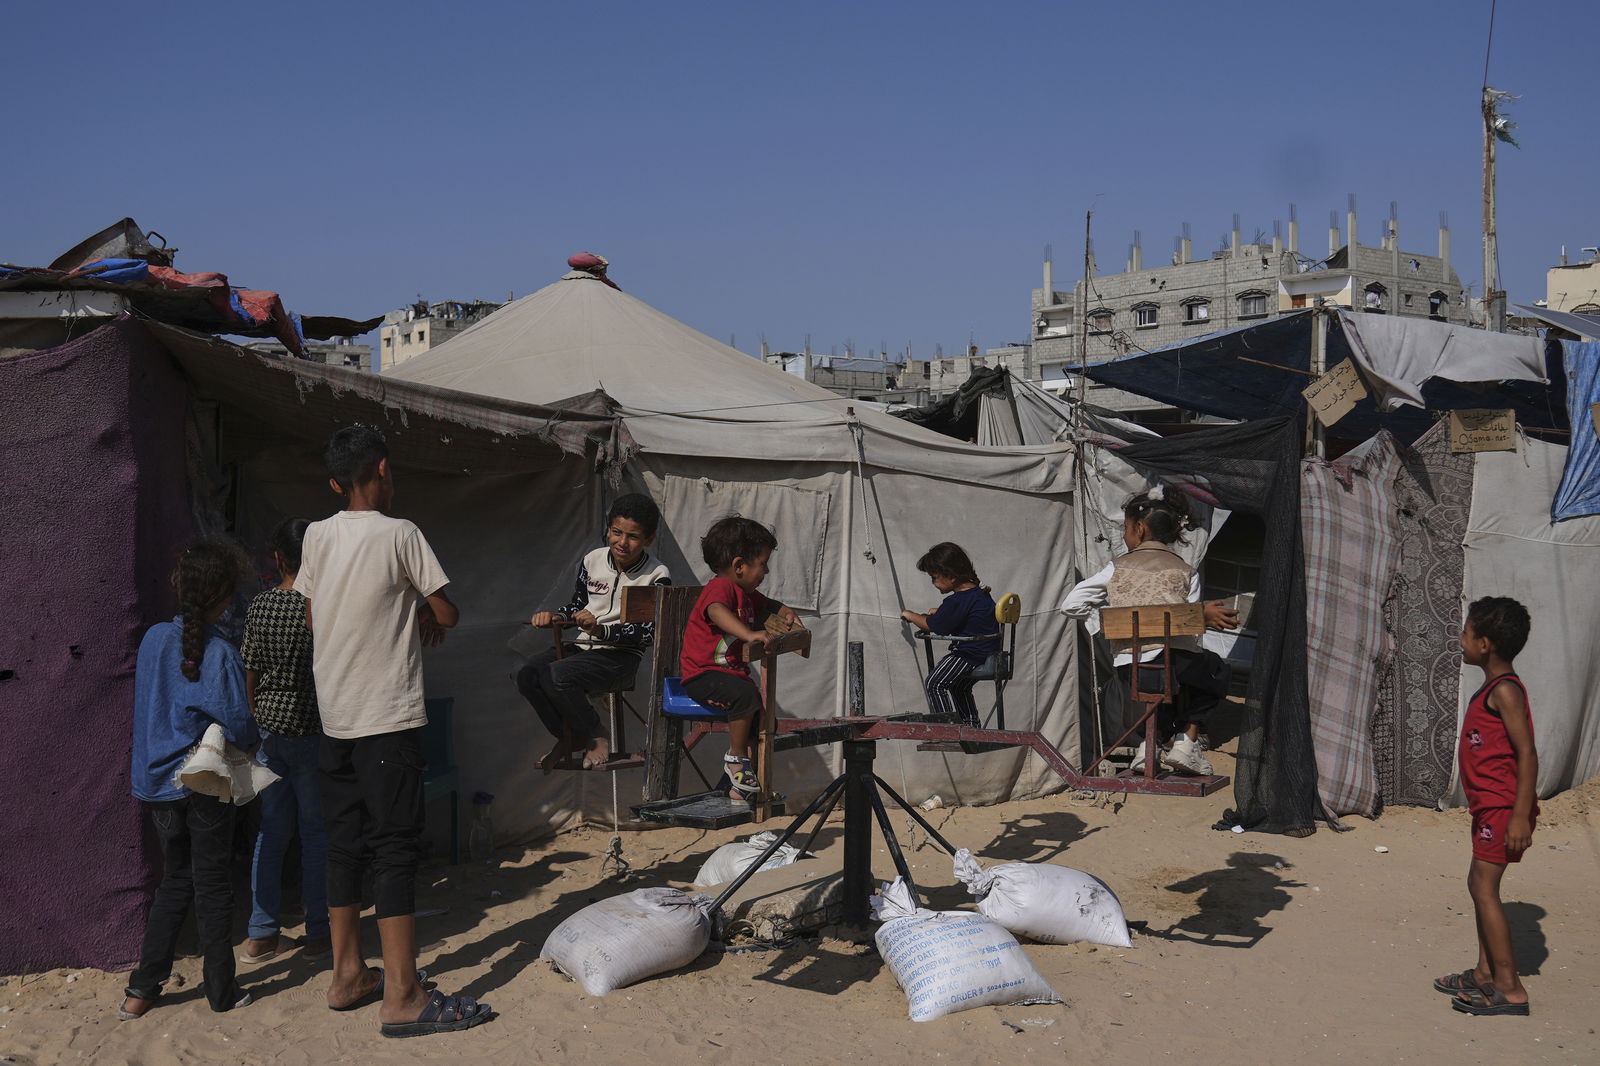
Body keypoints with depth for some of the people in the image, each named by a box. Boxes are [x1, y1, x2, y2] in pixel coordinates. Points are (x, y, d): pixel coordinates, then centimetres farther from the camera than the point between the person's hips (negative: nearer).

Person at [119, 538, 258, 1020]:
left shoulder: (154, 638, 0)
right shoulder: (221, 654, -17)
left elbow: (148, 704, 13)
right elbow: (239, 725, -19)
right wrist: (250, 740, 2)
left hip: (155, 782, 5)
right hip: (203, 785, -5)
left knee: (174, 881, 17)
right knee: (213, 885, 6)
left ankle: (142, 989, 16)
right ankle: (221, 990, 13)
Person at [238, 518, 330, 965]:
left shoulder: (258, 608, 1)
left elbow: (250, 675, 8)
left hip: (268, 731, 4)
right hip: (311, 731, -4)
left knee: (271, 830, 12)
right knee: (316, 831, 5)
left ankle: (261, 934, 15)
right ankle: (318, 934, 10)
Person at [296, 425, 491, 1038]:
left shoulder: (317, 536, 7)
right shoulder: (399, 534, -11)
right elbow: (447, 614, -8)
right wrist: (423, 616, 15)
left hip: (333, 716, 7)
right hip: (388, 717, -7)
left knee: (344, 843, 13)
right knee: (395, 848, -5)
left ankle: (348, 976, 22)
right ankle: (402, 999, -4)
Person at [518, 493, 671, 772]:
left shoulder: (656, 576, -9)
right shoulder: (593, 561, 6)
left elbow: (648, 633, -15)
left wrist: (601, 630, -28)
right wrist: (554, 616, -3)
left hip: (621, 657, -6)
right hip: (582, 645, 6)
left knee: (556, 676, -29)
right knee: (527, 675, -17)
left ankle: (597, 734, -4)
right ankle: (569, 737, 6)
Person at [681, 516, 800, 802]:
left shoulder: (747, 595, 16)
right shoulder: (721, 587, -17)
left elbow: (766, 605, 39)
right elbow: (717, 611, -40)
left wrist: (784, 612, 16)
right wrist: (749, 634, -54)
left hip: (733, 672, 10)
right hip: (703, 675, -10)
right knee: (745, 694, -34)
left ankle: (740, 787, 12)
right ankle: (736, 757, -16)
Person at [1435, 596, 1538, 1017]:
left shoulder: (1505, 691, -17)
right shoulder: (1493, 688, 14)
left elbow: (1527, 753, -22)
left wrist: (1521, 816, -26)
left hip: (1503, 807, -11)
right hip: (1489, 805, 11)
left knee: (1484, 887, -9)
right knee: (1480, 884, 16)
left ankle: (1510, 989, -7)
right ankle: (1485, 973, 25)